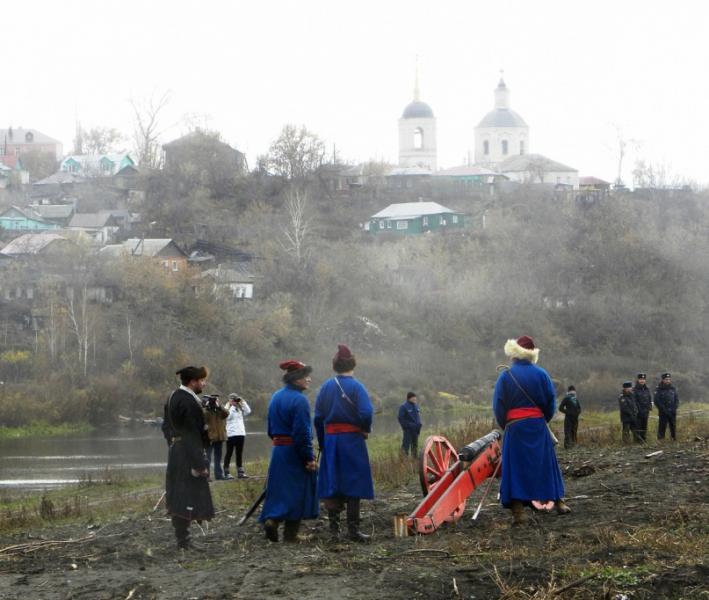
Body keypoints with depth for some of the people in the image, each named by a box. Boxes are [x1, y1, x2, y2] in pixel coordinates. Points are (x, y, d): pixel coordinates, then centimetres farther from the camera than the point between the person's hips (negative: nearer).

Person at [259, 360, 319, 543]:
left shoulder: (275, 398, 10)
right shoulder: (299, 400, -16)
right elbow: (302, 432, -20)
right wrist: (309, 458, -16)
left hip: (278, 451, 7)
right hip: (295, 452, -7)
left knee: (279, 488, 13)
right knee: (296, 491, 2)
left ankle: (271, 520, -9)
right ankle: (290, 534, 4)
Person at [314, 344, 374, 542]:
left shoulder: (326, 387, 6)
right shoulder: (356, 387, -8)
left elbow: (318, 417, 6)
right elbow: (366, 413, -20)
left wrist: (322, 442, 13)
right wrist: (365, 429, 0)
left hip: (330, 439, 4)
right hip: (352, 439, -4)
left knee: (332, 484, 9)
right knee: (353, 483, 1)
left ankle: (334, 528, 9)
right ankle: (353, 530, 0)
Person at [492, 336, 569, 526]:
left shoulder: (506, 376, -4)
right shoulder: (541, 374, 1)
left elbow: (498, 405, -4)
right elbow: (551, 401, 3)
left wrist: (505, 424, 10)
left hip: (515, 427, -2)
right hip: (538, 426, 2)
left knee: (516, 468, -1)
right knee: (545, 464, 14)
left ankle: (518, 511, -9)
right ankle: (558, 501, 19)